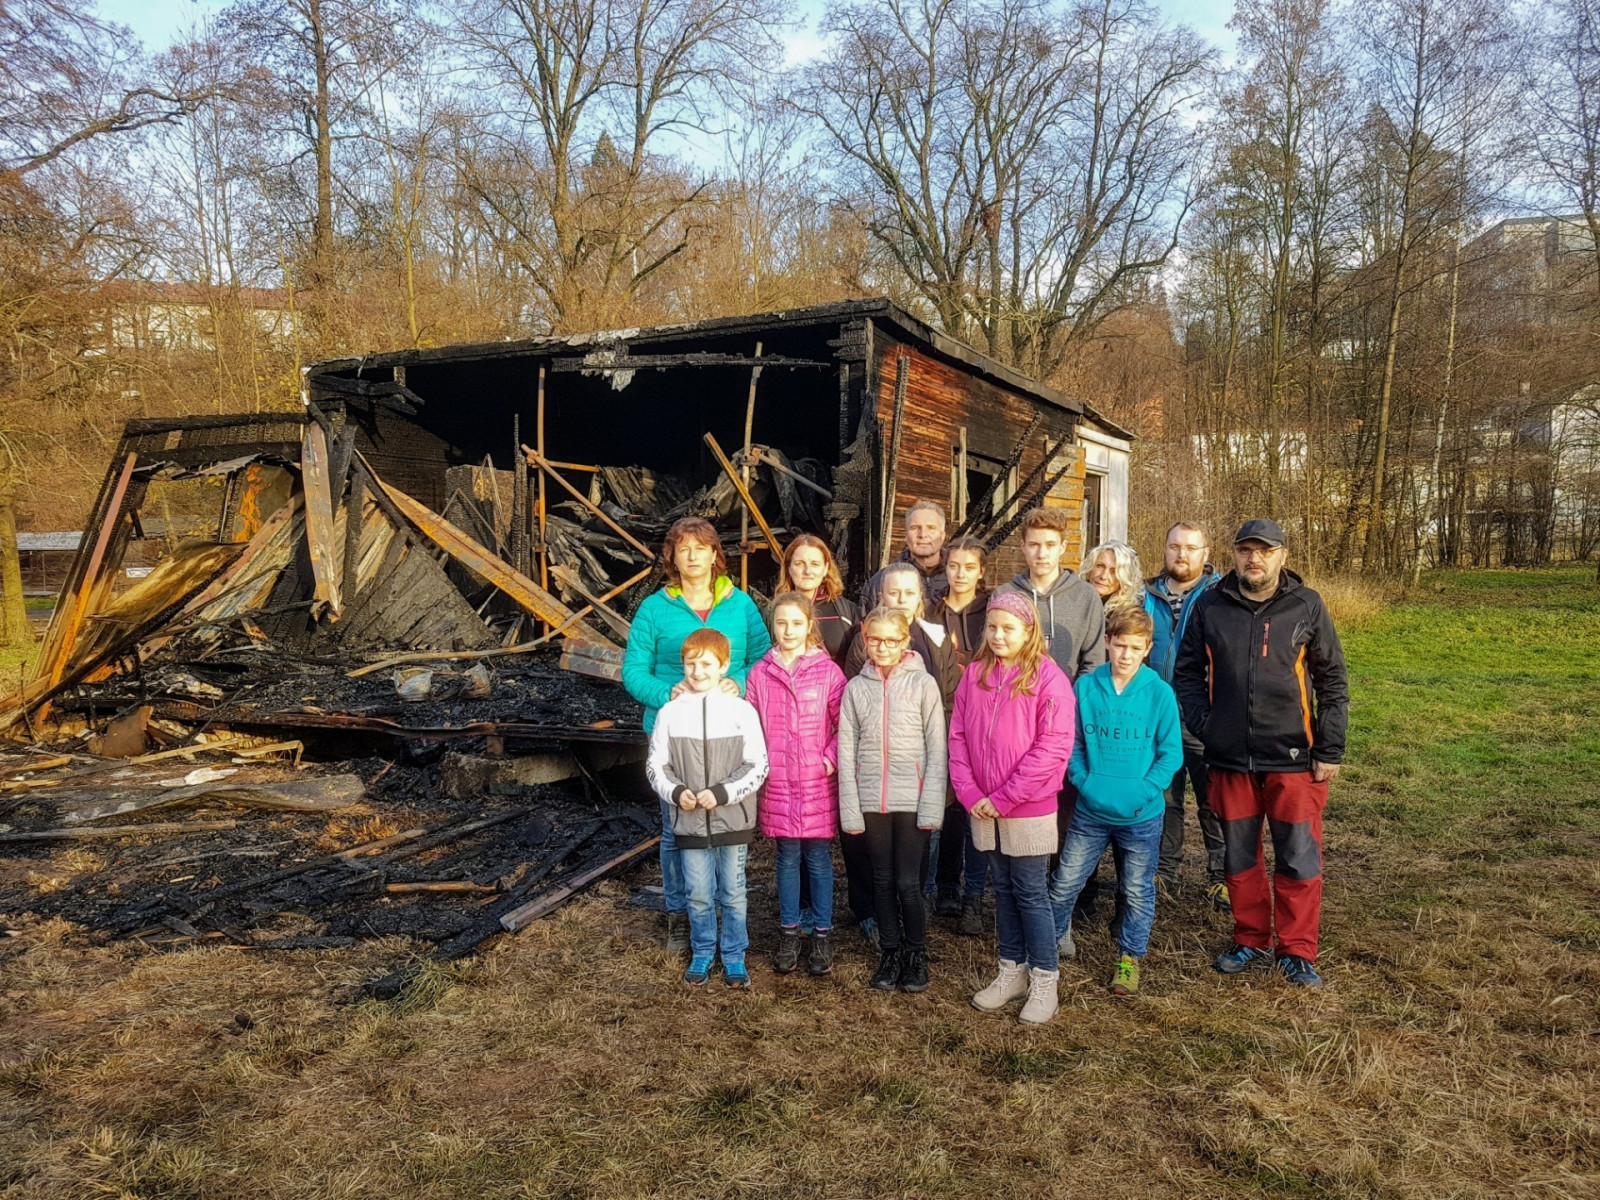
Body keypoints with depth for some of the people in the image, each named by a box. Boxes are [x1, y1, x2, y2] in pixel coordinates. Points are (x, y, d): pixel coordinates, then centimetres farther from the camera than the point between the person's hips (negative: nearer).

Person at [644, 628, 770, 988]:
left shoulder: (742, 711, -7)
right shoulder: (670, 712, -3)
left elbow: (758, 767, -6)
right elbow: (656, 765, 4)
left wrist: (722, 793, -15)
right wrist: (676, 792, -13)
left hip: (733, 820, -1)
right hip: (689, 821, 1)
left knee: (733, 894, 11)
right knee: (698, 895, 12)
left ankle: (734, 955, 28)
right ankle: (702, 952, 32)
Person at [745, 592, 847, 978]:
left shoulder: (828, 671, -4)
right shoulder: (760, 673, 3)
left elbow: (845, 723, -2)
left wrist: (832, 758, -12)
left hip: (818, 784, -2)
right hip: (777, 785, 2)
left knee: (818, 859, 6)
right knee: (787, 859, 12)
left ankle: (822, 935, 21)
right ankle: (788, 934, 25)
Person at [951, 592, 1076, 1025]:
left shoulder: (1048, 678, -10)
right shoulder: (975, 674, 4)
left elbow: (1053, 747, -15)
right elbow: (958, 735, 5)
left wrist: (1004, 798, -16)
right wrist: (970, 793, -7)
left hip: (1029, 809, -4)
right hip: (983, 808, 4)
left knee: (1031, 893, 4)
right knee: (1004, 889, 15)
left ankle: (1044, 981, 18)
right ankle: (1011, 971, 29)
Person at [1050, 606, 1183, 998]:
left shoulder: (1159, 692, -9)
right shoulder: (1085, 687, -5)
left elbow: (1171, 753, -6)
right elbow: (1072, 744, 2)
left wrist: (1142, 792, -15)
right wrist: (1085, 782, -11)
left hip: (1142, 816, -1)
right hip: (1090, 811, 1)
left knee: (1138, 892, 14)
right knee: (1064, 883, 9)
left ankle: (1130, 958, 33)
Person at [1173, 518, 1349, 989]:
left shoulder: (1307, 606, -3)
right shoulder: (1209, 606, 1)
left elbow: (1333, 682, 1)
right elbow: (1187, 673, 10)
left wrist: (1330, 750, -3)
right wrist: (1202, 724, -3)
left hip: (1293, 759, -2)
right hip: (1230, 759, 2)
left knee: (1299, 861, 5)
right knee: (1239, 858, 13)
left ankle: (1296, 951, 20)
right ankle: (1251, 942, 29)